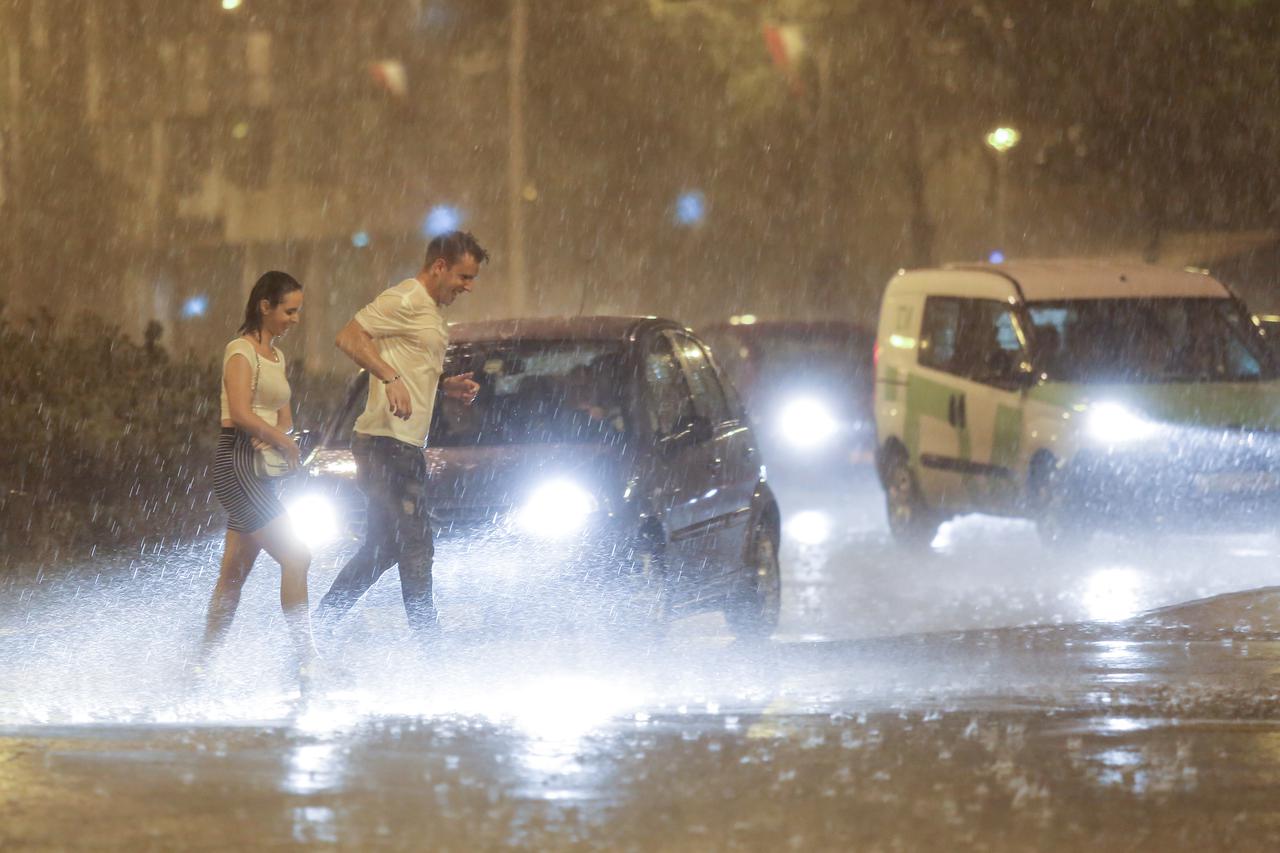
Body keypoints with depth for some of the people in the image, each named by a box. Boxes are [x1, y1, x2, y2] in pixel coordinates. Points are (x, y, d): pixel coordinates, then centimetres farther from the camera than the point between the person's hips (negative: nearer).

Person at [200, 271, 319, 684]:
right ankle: (307, 659, -15)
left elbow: (284, 418, 16)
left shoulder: (276, 356, 19)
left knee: (235, 571, 9)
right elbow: (240, 414, -21)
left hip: (260, 467, 9)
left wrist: (274, 439, -6)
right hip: (236, 461, -9)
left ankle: (203, 662, 15)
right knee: (295, 557, -14)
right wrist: (284, 443, -12)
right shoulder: (242, 350, -9)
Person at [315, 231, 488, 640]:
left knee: (382, 548, 15)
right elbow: (349, 336, -20)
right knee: (416, 546, -8)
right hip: (386, 444, -10)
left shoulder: (432, 311, 20)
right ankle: (428, 638, -5)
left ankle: (320, 625, 20)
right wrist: (391, 378, -28)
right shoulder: (405, 300, -11)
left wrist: (446, 385, 10)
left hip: (406, 448, 10)